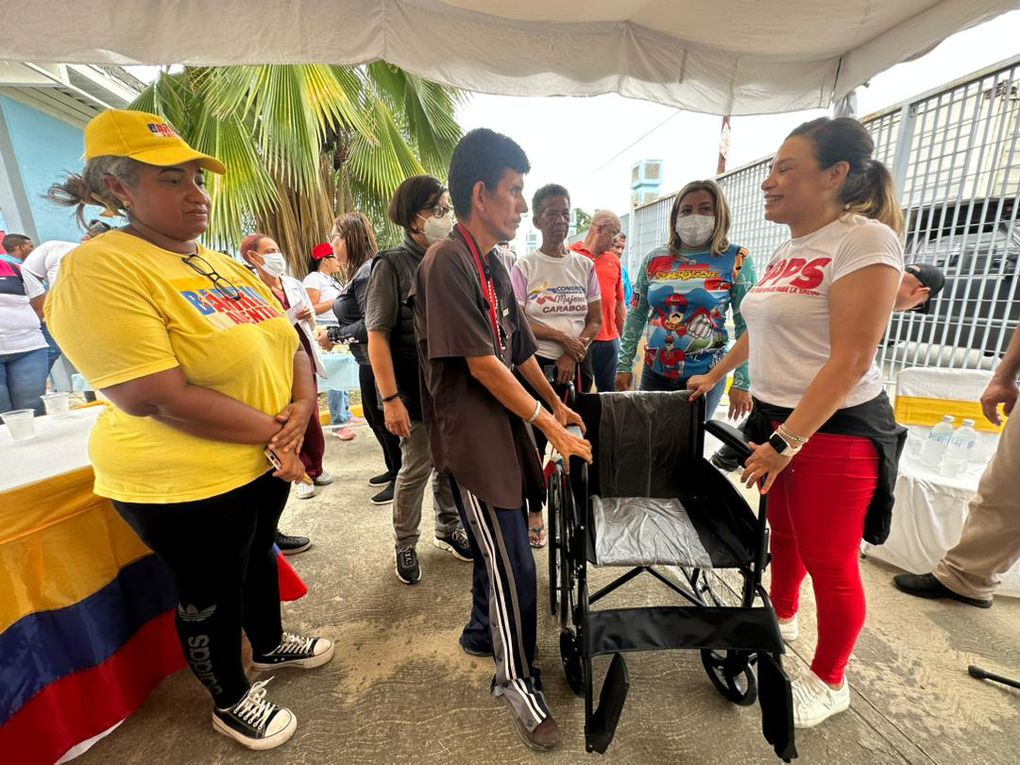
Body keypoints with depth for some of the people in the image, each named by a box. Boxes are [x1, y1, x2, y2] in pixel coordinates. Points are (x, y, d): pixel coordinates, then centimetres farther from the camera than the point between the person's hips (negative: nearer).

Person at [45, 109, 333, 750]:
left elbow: (287, 341, 5)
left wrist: (301, 408, -13)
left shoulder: (225, 265, 7)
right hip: (185, 481, -7)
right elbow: (161, 399, -27)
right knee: (211, 592, 16)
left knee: (259, 556, 27)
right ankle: (231, 700, 44)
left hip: (268, 459, 7)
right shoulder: (99, 270, -18)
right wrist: (274, 431, -21)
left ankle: (271, 645, 54)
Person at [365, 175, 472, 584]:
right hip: (417, 391, -5)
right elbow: (378, 336, -11)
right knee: (416, 468, 6)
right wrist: (391, 399, -16)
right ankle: (405, 545, 30)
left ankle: (448, 528, 38)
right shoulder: (392, 265, -7)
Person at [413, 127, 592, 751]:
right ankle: (517, 679, 27)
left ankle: (481, 630, 46)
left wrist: (556, 404, 19)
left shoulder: (493, 264, 12)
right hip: (473, 437, -9)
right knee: (514, 565, 3)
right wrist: (551, 427, -15)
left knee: (501, 550, 21)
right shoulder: (447, 262, -16)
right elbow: (483, 364, -21)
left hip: (505, 428, 9)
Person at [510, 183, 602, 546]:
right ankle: (535, 511, 23)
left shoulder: (585, 265, 7)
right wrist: (561, 336, -15)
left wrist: (573, 355, -10)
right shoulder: (525, 267, -2)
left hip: (575, 365, 3)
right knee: (534, 440, 3)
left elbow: (595, 319, 5)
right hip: (535, 363, -2)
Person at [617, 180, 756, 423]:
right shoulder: (654, 259, 3)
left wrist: (742, 382, -10)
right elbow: (636, 316, 6)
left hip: (706, 375, -2)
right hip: (654, 372, 3)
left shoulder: (736, 260, -4)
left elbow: (746, 326, -6)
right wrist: (625, 365, 3)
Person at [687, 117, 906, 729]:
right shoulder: (789, 250, 10)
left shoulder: (865, 240, -14)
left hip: (834, 429, -7)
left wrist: (786, 441, -22)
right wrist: (714, 376, 26)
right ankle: (782, 616, 47)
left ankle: (829, 683, 31)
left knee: (829, 558, 7)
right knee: (782, 531, 22)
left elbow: (851, 360, -20)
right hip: (776, 417, 7)